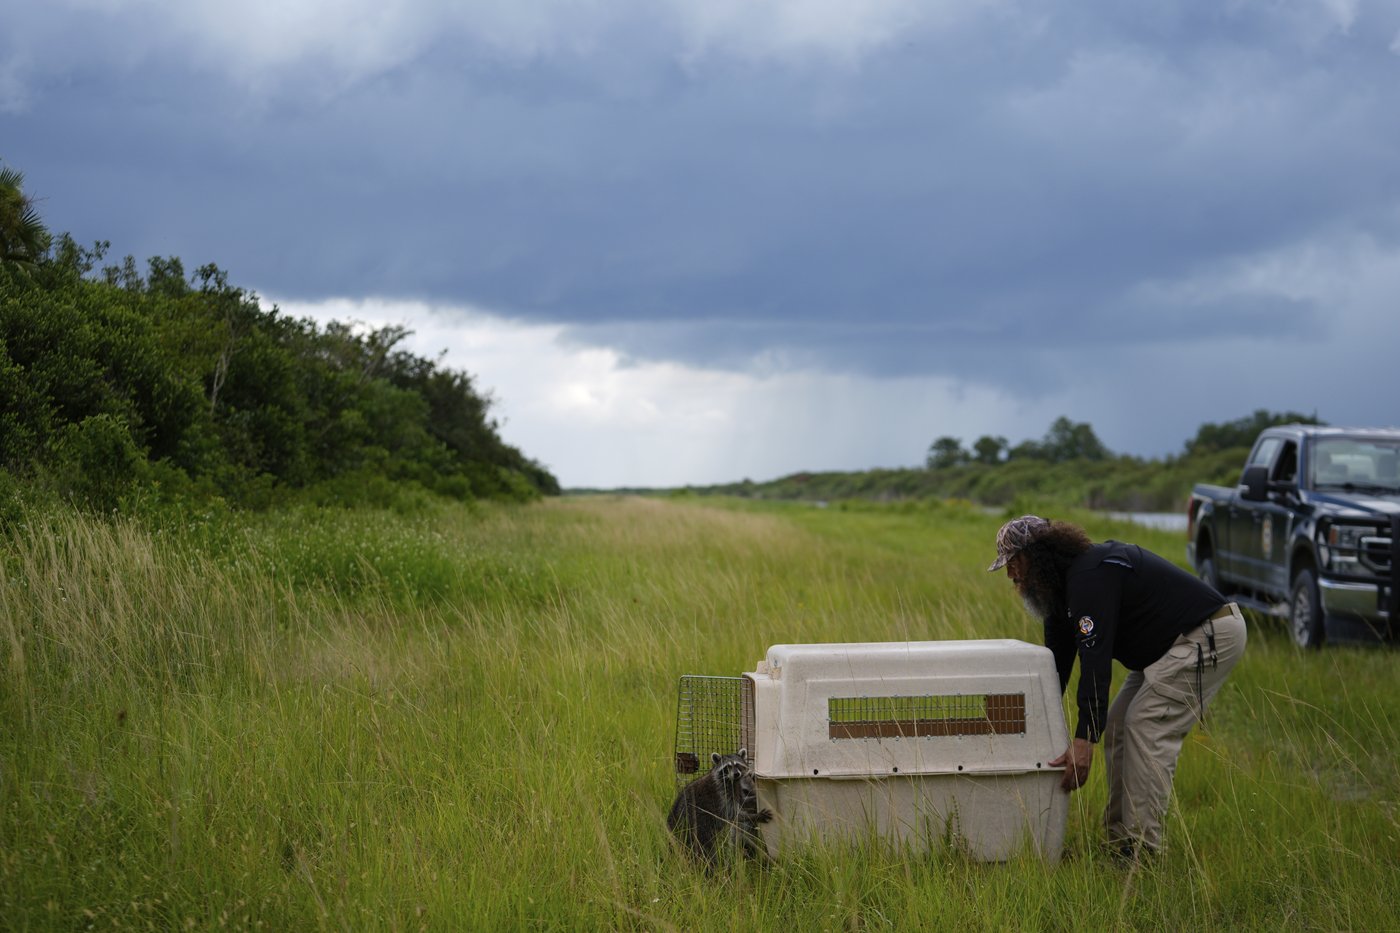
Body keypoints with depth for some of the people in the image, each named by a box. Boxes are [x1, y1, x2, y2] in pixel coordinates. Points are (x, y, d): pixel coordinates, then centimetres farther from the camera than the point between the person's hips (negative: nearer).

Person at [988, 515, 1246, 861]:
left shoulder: (1090, 578, -25)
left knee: (1148, 730, -15)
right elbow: (1057, 658, 14)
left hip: (1209, 636, -11)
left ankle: (1141, 849, -14)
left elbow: (1095, 660, -31)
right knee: (1118, 728, 8)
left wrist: (1084, 741, -33)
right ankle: (1119, 839, 10)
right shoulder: (1065, 581, 8)